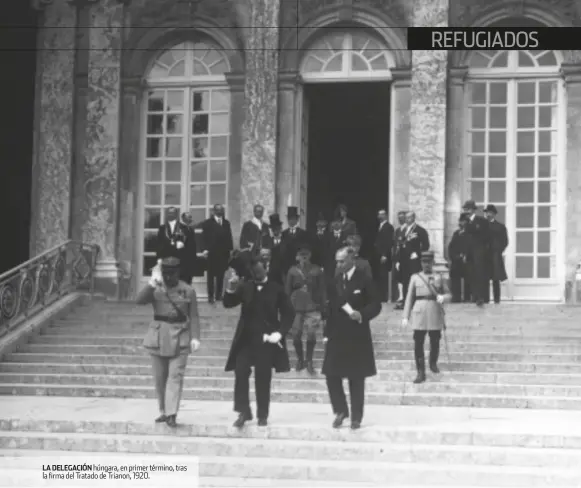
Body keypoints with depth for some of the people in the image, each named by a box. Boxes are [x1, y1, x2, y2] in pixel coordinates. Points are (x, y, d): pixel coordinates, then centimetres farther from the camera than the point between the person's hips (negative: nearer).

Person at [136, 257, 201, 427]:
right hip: (158, 336, 2)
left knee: (175, 375, -9)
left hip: (179, 338, -2)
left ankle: (171, 414, -12)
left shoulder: (188, 291, 1)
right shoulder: (155, 289, 4)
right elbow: (139, 300, -13)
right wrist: (151, 285, -26)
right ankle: (163, 411, 22)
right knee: (160, 377, 9)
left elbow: (194, 316, 2)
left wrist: (195, 337, -8)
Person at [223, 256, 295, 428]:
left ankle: (262, 415, 12)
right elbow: (228, 304, -4)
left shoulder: (276, 289, 0)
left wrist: (279, 333, -9)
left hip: (266, 339, -1)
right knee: (240, 373, -8)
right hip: (246, 338, 1)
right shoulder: (244, 287, 3)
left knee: (263, 378, 3)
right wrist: (231, 289, -24)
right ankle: (243, 412, -1)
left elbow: (288, 313, 2)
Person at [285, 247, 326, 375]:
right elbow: (288, 290, 8)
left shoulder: (316, 270, 0)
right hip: (296, 307, 1)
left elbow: (322, 290, 3)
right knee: (296, 335, 2)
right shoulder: (293, 271, 2)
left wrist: (323, 309, 1)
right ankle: (300, 359, 22)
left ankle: (309, 361, 11)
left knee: (311, 334, -7)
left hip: (313, 307, -1)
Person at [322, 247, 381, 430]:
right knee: (332, 375, 0)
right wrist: (326, 332, 5)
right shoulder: (335, 281, 9)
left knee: (356, 379, 3)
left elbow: (376, 305, -6)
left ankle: (356, 417, 12)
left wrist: (361, 315, -24)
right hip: (336, 335, 4)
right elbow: (331, 307, 11)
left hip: (357, 336, -4)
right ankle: (340, 411, 17)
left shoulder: (364, 280, -5)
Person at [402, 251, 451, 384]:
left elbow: (449, 295, 9)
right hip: (419, 313, -1)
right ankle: (421, 373, -2)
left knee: (435, 342, 10)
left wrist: (443, 297, -15)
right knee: (418, 343, -6)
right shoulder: (415, 278, 7)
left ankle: (433, 363, 37)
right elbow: (409, 298, 6)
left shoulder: (439, 278, 9)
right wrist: (406, 316, 1)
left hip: (435, 314, 1)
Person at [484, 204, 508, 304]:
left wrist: (498, 252, -2)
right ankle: (485, 299, 0)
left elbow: (505, 242, 7)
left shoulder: (500, 226, 8)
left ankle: (497, 300, 0)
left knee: (496, 280, -2)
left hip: (495, 256, -2)